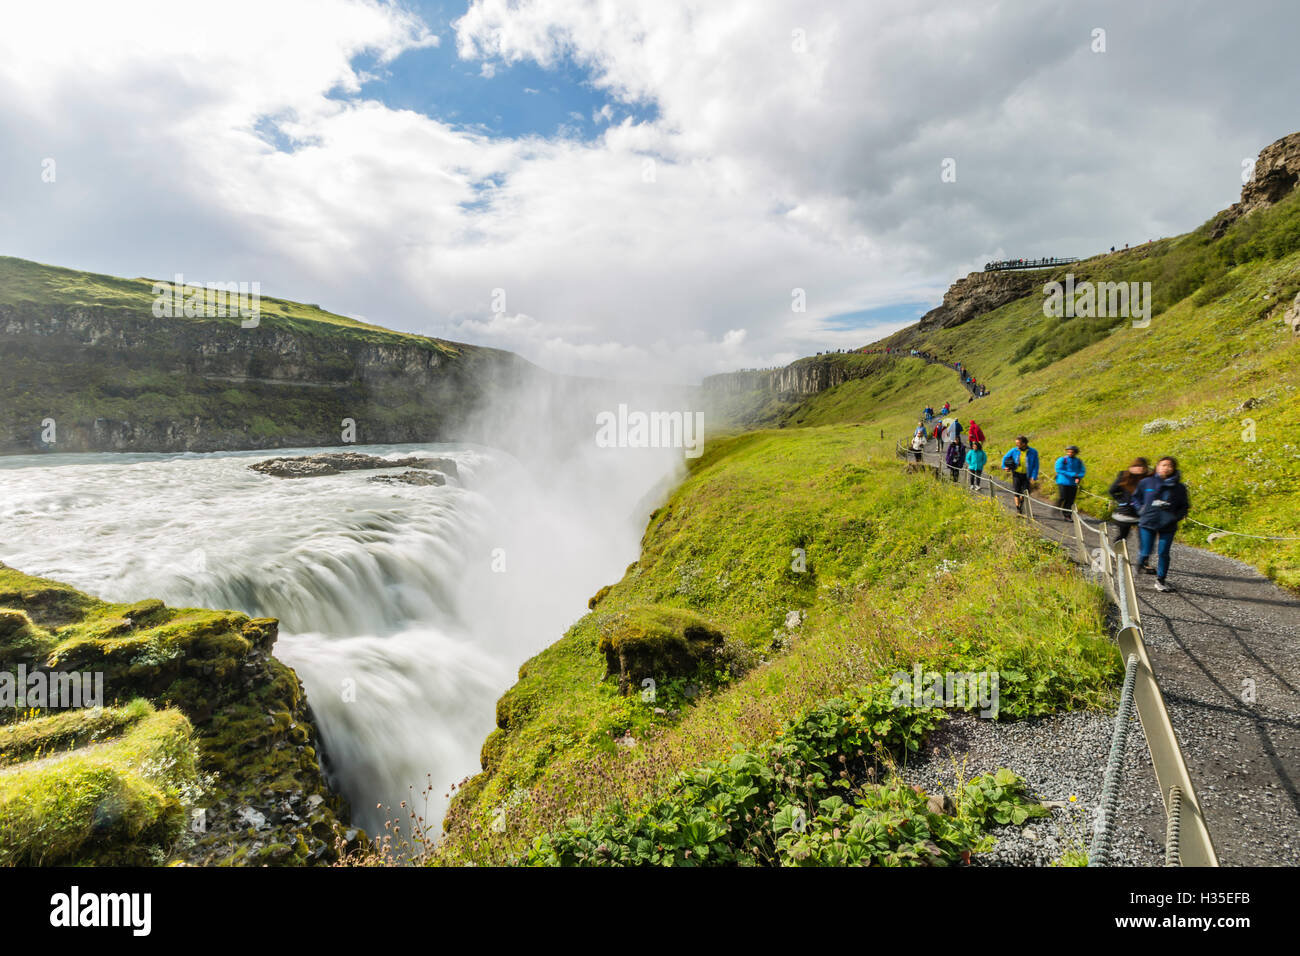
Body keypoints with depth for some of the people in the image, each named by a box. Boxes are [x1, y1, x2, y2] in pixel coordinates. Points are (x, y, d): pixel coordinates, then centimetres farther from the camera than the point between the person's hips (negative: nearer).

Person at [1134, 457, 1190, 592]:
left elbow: (1184, 506, 10)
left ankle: (1160, 580, 16)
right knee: (1145, 552, 0)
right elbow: (1136, 497, 14)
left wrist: (1176, 517, -7)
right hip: (1148, 523, 0)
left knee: (1163, 553, 3)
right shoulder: (1146, 483, -1)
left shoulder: (1179, 488, 0)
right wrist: (1141, 510, 1)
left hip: (1168, 526, 1)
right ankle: (1141, 563, 34)